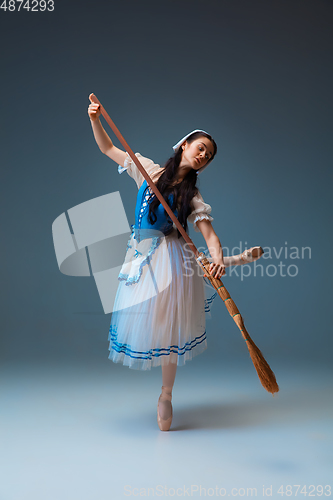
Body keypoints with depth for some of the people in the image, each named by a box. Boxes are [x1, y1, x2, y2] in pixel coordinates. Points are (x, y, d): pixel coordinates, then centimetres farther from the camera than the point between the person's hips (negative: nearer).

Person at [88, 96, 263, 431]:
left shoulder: (192, 195, 2)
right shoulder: (148, 169, 6)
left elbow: (209, 234, -9)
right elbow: (107, 148, 14)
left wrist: (218, 259, -29)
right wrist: (95, 120, -1)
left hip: (171, 258, -2)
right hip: (141, 255, 2)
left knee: (167, 327, 3)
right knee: (143, 320, 6)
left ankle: (166, 396, 22)